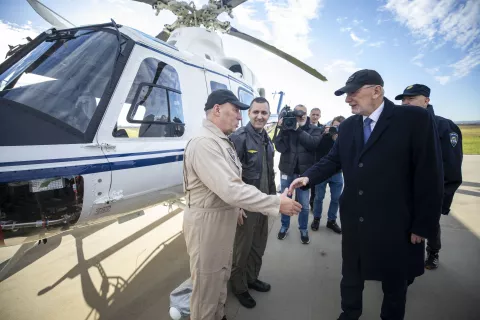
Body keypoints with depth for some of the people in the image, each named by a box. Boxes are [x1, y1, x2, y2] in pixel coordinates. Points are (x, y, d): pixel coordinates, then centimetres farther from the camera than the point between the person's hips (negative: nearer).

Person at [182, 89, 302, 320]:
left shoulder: (222, 140, 9)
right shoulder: (204, 143, -25)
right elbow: (231, 189, -32)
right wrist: (277, 203, -27)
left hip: (224, 218, 10)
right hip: (207, 221, -10)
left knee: (220, 278, 26)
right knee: (207, 285, 9)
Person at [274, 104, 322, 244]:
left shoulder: (314, 129, 1)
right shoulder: (287, 127, 1)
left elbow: (314, 144, -19)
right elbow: (280, 147, -9)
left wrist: (298, 129, -23)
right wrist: (283, 130, -20)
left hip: (304, 172, -1)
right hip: (287, 170, 1)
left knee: (304, 204, 8)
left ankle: (303, 229, 29)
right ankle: (284, 226, 33)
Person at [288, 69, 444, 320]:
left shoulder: (415, 119, -12)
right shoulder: (347, 126, 3)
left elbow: (429, 175, -13)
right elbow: (332, 160, 4)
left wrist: (422, 226, -11)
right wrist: (307, 177, -16)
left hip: (395, 223, -4)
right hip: (354, 219, 4)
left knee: (394, 283, 19)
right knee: (350, 275, 21)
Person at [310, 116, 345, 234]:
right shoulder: (324, 135, -7)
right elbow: (317, 148, -16)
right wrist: (324, 134, -20)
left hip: (337, 173, 2)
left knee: (336, 199, 10)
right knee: (319, 197, 9)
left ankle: (331, 220, 27)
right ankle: (316, 218, 27)